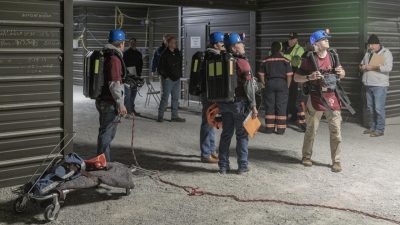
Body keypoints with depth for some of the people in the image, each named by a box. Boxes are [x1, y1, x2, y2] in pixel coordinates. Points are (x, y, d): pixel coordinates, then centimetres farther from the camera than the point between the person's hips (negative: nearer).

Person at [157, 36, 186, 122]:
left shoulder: (178, 53, 11)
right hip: (168, 79, -7)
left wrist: (179, 75, 12)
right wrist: (165, 76, -11)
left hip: (177, 79, 7)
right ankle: (160, 116, 2)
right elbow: (160, 68, -7)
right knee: (165, 97, -5)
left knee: (176, 98, 8)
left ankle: (174, 116, 15)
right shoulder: (164, 54, -8)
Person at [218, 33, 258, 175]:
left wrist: (219, 102, 18)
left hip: (224, 103, 5)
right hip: (239, 103, -5)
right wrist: (253, 106, -11)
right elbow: (249, 86, -16)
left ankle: (223, 166, 17)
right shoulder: (242, 63, -12)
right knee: (242, 135, 5)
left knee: (226, 134, 13)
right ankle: (242, 166, 10)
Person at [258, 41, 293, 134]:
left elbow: (261, 75, 3)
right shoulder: (285, 60, -2)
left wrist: (265, 85, 12)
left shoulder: (265, 61, 3)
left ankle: (269, 128, 11)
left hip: (269, 84, 2)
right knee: (281, 107, 3)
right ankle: (280, 129, 3)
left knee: (269, 107, 8)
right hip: (282, 84, -1)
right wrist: (287, 86, 5)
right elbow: (289, 75, -5)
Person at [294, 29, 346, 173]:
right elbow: (296, 77, -3)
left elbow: (342, 74, 18)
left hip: (332, 98, 3)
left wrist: (341, 72, -6)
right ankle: (306, 157, 25)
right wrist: (309, 77, -21)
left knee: (336, 132, 1)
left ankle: (336, 161, 10)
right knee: (311, 130, 8)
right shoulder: (309, 60, -5)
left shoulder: (332, 56, 7)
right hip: (316, 100, -3)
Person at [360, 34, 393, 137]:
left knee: (379, 108, -7)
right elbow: (361, 64, 25)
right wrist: (362, 67, -1)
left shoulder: (386, 53, -6)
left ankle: (380, 129, 0)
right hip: (368, 85, 7)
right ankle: (372, 127, 21)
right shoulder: (368, 53, 15)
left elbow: (388, 67, -18)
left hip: (380, 85, -7)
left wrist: (372, 67, -18)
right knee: (370, 107, 11)